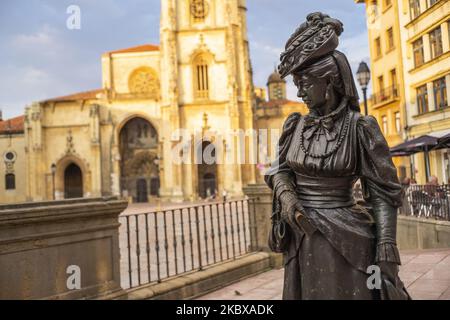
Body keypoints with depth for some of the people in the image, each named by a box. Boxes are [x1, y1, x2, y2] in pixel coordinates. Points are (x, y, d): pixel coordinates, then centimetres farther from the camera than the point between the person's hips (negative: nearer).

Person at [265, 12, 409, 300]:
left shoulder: (360, 127, -10)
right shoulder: (295, 125, 3)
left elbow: (383, 193, -9)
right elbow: (279, 171, 10)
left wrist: (387, 252, -14)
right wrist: (287, 199, -12)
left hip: (345, 239, -4)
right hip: (301, 238, 4)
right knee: (304, 293, 15)